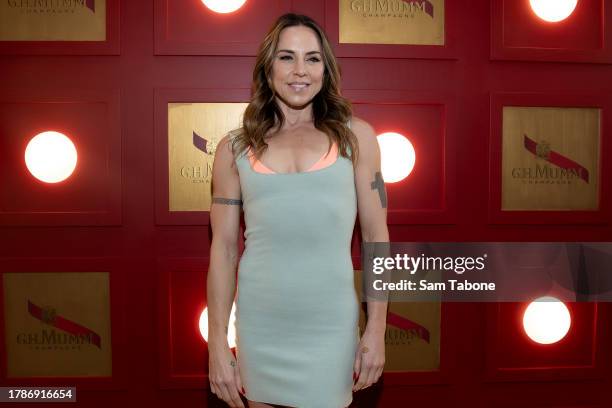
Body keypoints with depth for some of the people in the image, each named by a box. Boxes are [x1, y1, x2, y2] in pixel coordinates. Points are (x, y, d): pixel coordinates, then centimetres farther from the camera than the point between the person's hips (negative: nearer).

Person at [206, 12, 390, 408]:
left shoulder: (356, 136, 1)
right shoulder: (234, 148, 2)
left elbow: (376, 237, 1)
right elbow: (224, 249, 2)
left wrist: (377, 330, -2)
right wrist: (217, 342, 1)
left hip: (331, 328, -1)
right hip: (259, 329, 1)